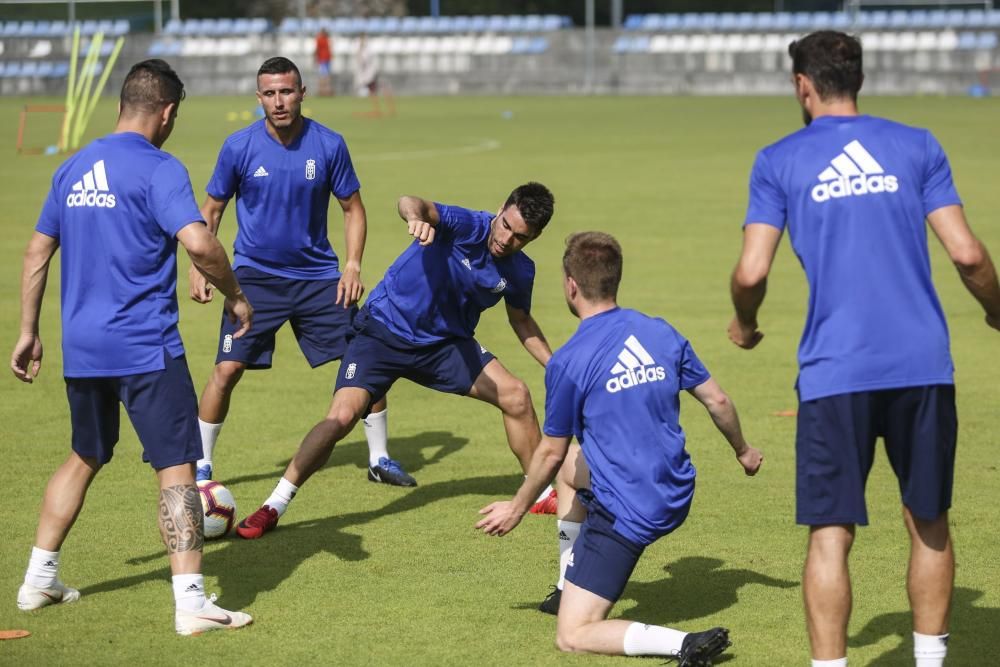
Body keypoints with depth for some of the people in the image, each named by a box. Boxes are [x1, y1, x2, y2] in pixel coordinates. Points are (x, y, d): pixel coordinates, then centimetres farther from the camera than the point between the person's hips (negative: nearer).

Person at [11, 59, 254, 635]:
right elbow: (198, 242, -22)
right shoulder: (158, 169, -10)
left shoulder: (73, 169, 12)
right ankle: (191, 602, -11)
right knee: (178, 467, -5)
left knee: (85, 458, 24)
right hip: (146, 348, -7)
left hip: (81, 348, 7)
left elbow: (38, 252, 16)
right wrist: (236, 296, -6)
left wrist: (28, 332, 23)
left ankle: (39, 579, 28)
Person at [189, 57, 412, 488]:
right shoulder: (239, 147, -9)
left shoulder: (329, 145, -7)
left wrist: (352, 266, -7)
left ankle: (379, 459, 17)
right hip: (255, 275, -1)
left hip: (318, 275, 2)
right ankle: (201, 465, 5)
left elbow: (352, 208, 4)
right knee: (227, 370, -11)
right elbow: (211, 210, 4)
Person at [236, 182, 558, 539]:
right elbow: (410, 203, -44)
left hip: (446, 343, 5)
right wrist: (416, 216, -68)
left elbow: (522, 321, 15)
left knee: (516, 396, -6)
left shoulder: (519, 270, -6)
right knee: (342, 415, -20)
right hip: (384, 330, -5)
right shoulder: (468, 226, -23)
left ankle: (543, 492, 16)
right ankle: (273, 507, -7)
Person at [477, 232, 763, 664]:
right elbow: (717, 401, 9)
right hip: (675, 496, 8)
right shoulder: (661, 333, 1)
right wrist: (743, 451, 29)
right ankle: (568, 589, 37)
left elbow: (550, 453, -7)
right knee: (571, 465, 34)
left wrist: (516, 510, 10)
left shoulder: (568, 362, -16)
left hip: (625, 515, -7)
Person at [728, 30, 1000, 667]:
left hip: (835, 371, -2)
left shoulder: (779, 161, 4)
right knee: (930, 524, 15)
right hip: (923, 364, 2)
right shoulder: (916, 146, 8)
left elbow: (751, 273, -3)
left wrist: (746, 326, 18)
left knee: (831, 534, 2)